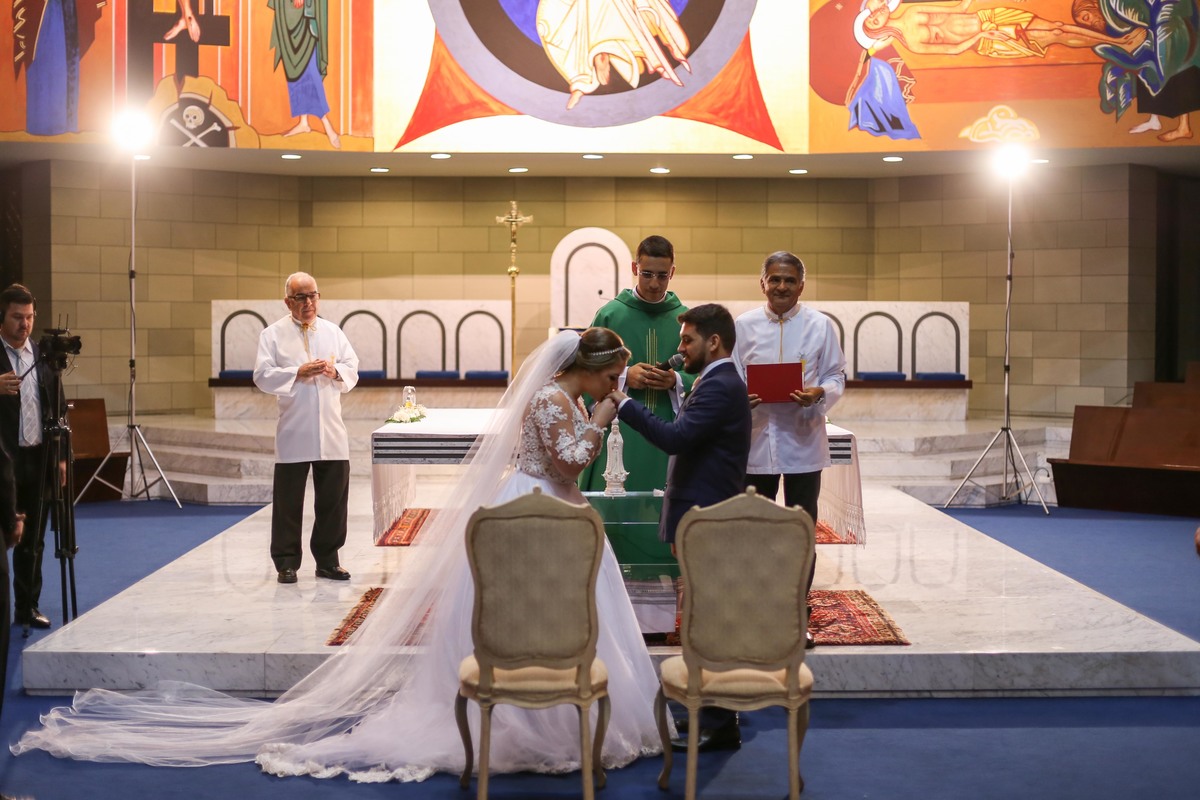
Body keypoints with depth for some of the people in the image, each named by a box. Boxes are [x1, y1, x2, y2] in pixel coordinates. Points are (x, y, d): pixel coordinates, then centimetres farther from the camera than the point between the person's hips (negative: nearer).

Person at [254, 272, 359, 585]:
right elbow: (263, 376, -7)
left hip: (331, 431, 4)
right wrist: (298, 373, -17)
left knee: (334, 497, 7)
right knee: (288, 500, 1)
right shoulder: (273, 334, 2)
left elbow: (353, 371, 12)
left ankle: (327, 560, 19)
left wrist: (336, 372, -9)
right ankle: (286, 563, 11)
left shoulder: (333, 332, 14)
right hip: (293, 433, -3)